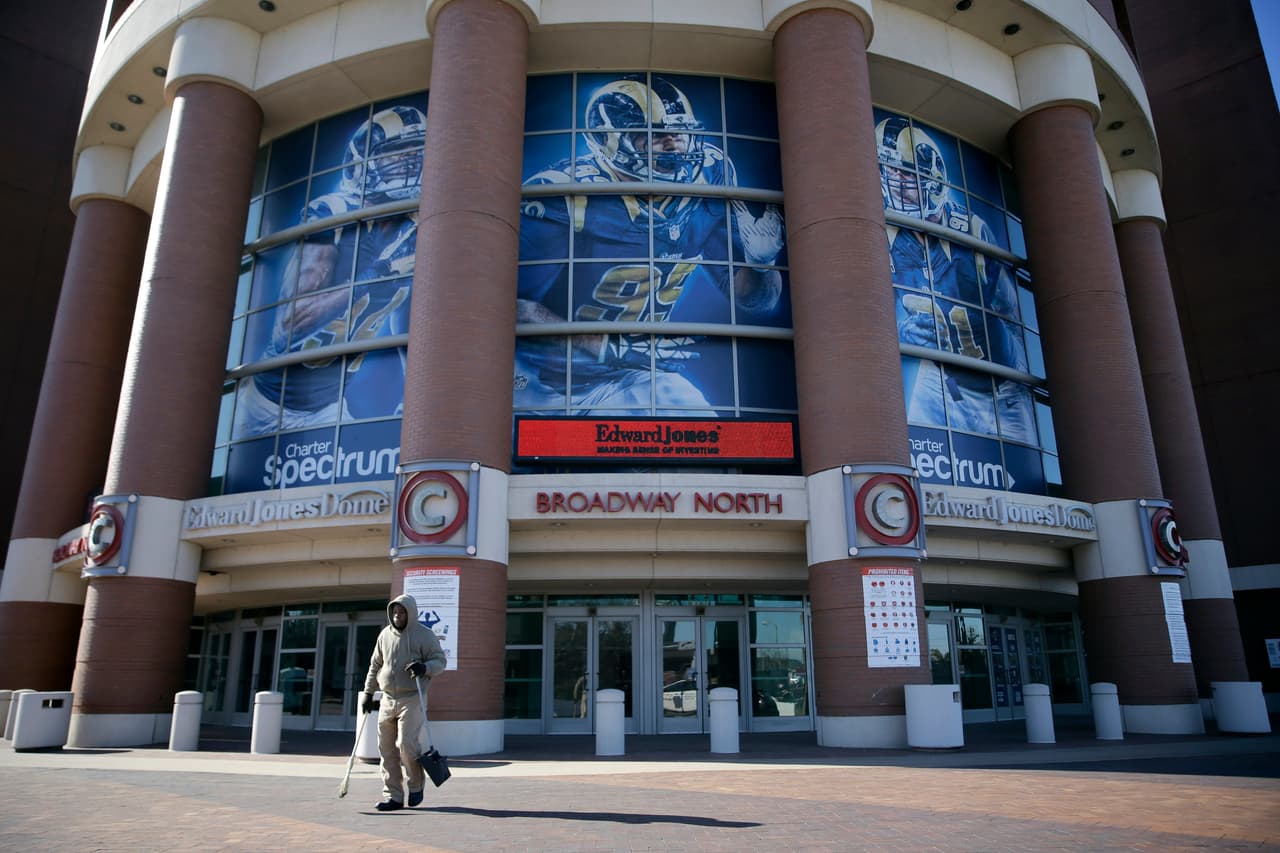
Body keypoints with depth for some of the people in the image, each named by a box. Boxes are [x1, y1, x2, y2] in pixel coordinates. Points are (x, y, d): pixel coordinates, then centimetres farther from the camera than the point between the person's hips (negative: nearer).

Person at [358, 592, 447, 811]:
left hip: (412, 698, -5)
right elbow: (375, 666, 20)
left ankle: (416, 784, 11)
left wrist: (425, 667, -25)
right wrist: (368, 693, 16)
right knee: (387, 749, 5)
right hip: (387, 699, 5)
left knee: (407, 743, -14)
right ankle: (393, 796, 15)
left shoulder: (424, 634, -4)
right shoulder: (385, 634, 11)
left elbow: (440, 660, -5)